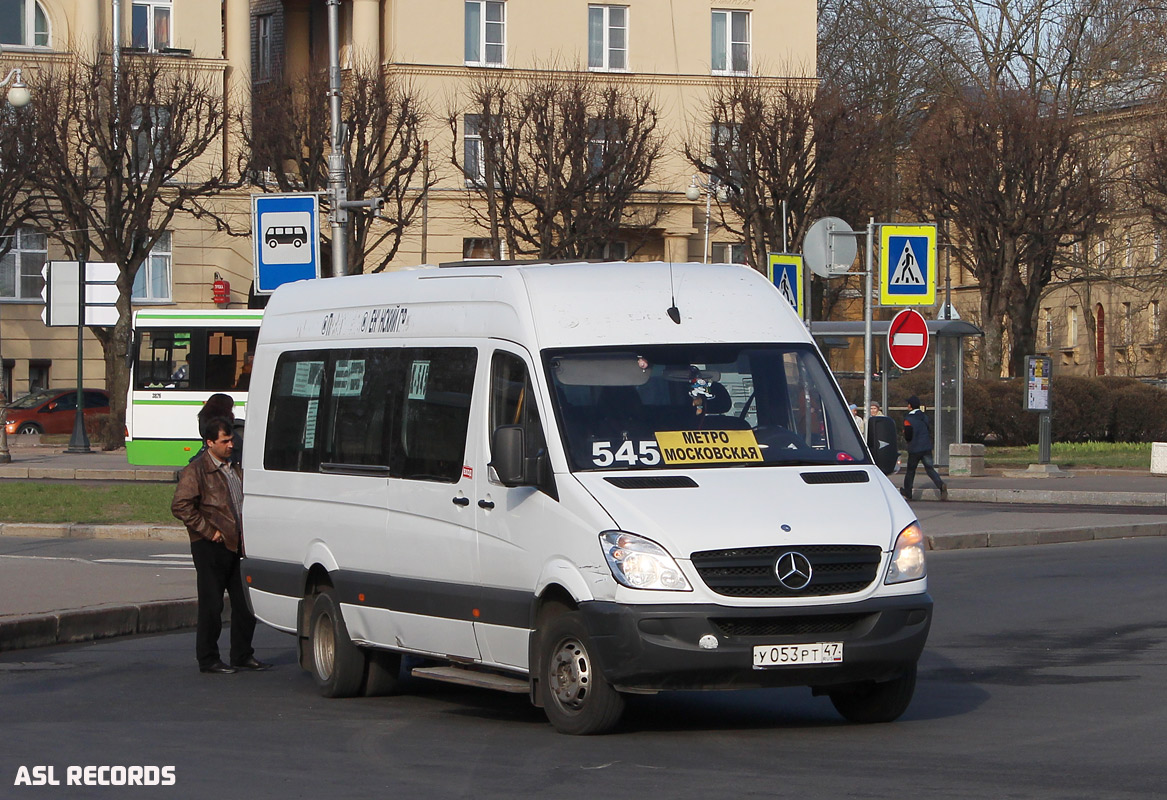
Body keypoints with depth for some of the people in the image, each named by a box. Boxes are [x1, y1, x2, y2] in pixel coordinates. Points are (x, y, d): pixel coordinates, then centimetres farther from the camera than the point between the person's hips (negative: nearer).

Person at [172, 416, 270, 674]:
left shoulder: (236, 470, 17)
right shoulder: (196, 471, -6)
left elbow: (245, 502, 31)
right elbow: (180, 506, -15)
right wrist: (209, 531, -16)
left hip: (237, 545, 7)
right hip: (210, 547, -7)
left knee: (244, 602, 9)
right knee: (211, 604, -2)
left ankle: (242, 654, 19)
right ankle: (208, 660, 5)